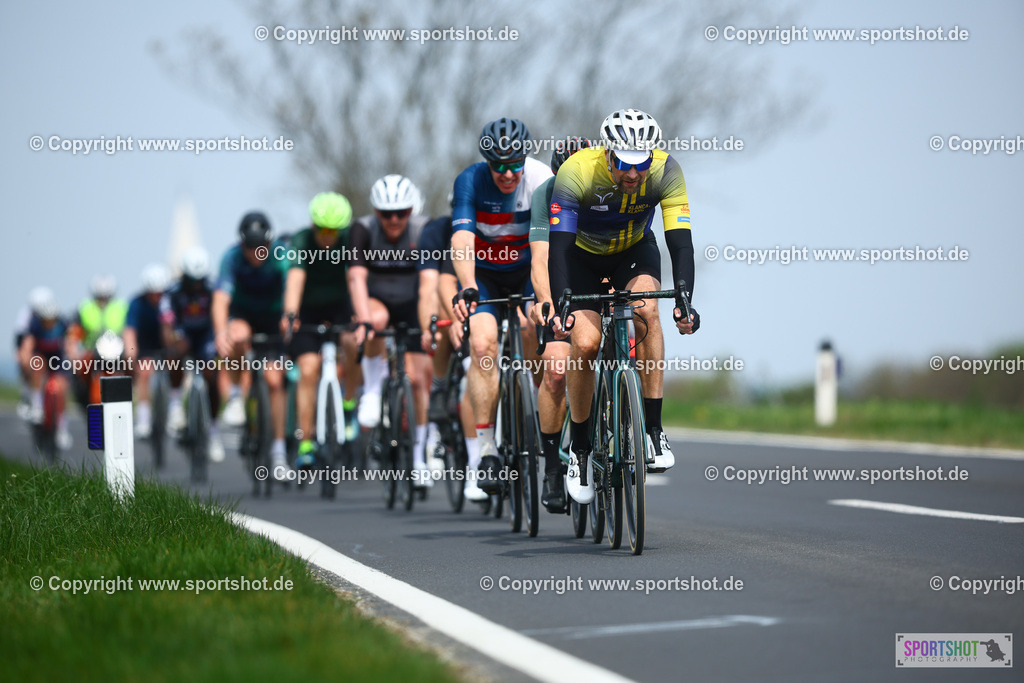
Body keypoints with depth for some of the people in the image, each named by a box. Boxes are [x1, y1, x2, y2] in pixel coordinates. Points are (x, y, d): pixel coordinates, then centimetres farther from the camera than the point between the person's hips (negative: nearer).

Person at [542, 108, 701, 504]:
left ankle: (653, 429, -23)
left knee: (646, 309, -30)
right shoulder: (576, 172, -34)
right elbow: (558, 246, -36)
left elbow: (681, 242, -31)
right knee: (585, 344, -18)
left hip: (635, 250, 1)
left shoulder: (665, 171, -28)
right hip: (584, 255, -1)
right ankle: (580, 447, 3)